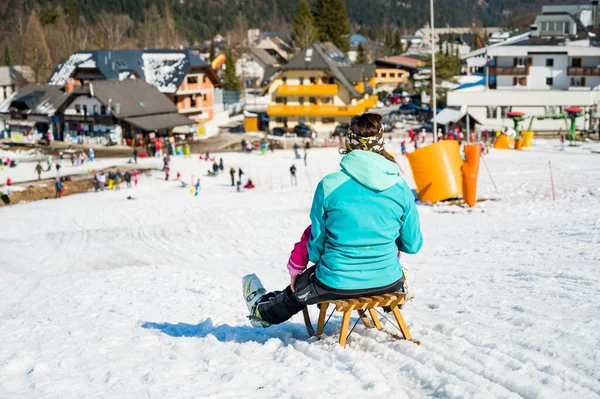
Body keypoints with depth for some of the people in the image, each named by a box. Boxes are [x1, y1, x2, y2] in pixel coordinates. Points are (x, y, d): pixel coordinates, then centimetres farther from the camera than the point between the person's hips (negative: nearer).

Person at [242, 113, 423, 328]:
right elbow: (413, 244, 1)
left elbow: (317, 240, -3)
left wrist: (297, 270, 17)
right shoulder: (400, 187, -8)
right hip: (386, 282, 1)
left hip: (338, 283, -1)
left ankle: (262, 311, 61)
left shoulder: (330, 185, -14)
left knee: (296, 292, 33)